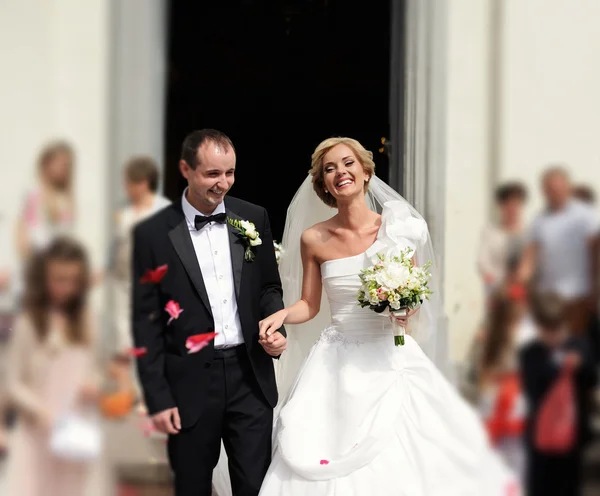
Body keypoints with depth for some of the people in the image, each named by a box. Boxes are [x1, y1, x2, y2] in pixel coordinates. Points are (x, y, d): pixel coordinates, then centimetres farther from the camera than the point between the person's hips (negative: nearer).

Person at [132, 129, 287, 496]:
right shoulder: (153, 234, -6)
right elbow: (146, 321, -3)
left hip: (250, 375, 2)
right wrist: (158, 397, -6)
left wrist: (276, 328, -6)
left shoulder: (253, 219, 4)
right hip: (190, 383, -2)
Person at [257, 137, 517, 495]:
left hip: (391, 360, 0)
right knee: (330, 463, -2)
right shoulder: (313, 239, -2)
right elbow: (309, 305, 7)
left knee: (403, 462, 0)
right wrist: (281, 315, -12)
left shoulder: (397, 230, -3)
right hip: (339, 364, 0)